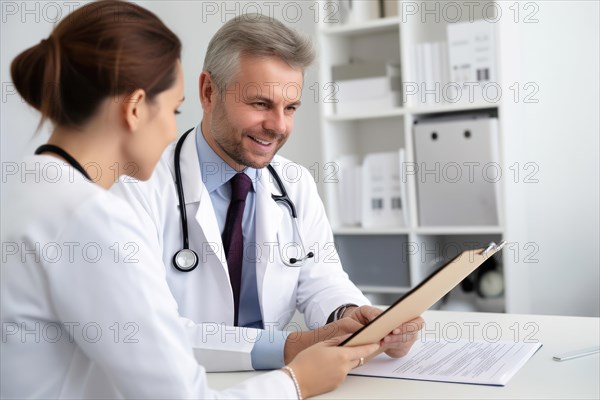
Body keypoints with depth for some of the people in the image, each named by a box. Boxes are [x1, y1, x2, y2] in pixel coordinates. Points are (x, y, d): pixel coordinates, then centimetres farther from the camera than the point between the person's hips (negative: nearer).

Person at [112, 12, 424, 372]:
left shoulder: (297, 184, 4)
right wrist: (284, 348, -31)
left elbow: (320, 280, 4)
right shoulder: (141, 187, -14)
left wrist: (351, 315, -18)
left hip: (274, 383, 5)